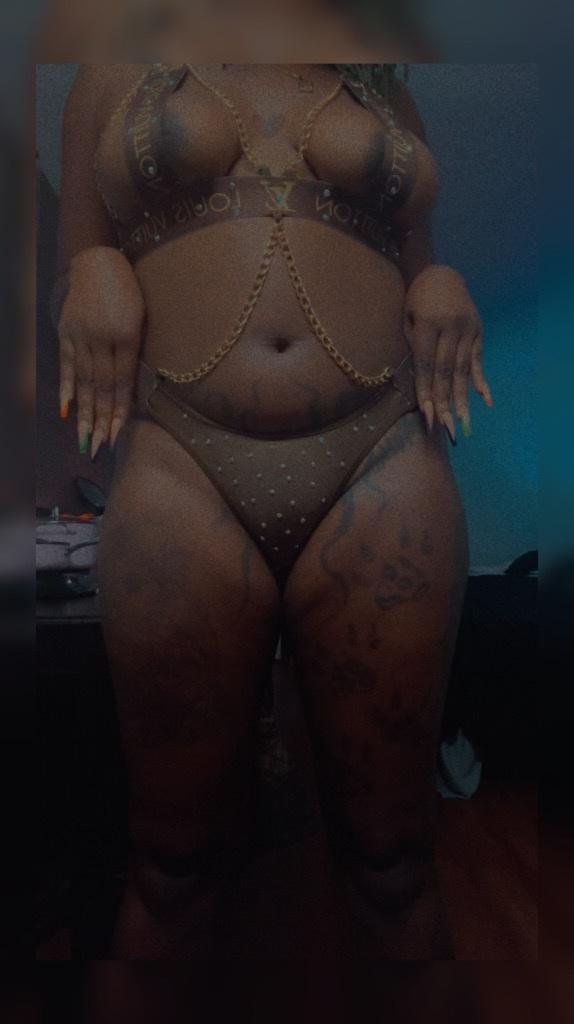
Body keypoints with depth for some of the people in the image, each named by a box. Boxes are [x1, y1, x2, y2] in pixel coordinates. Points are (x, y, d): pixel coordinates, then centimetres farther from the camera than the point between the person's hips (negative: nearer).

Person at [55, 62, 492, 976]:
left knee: (389, 853, 9)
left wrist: (445, 285, 4)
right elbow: (80, 279, 18)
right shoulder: (117, 78, 22)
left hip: (385, 467, 2)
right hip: (181, 469, 0)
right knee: (178, 857, 9)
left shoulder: (386, 95, 25)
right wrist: (95, 275, -3)